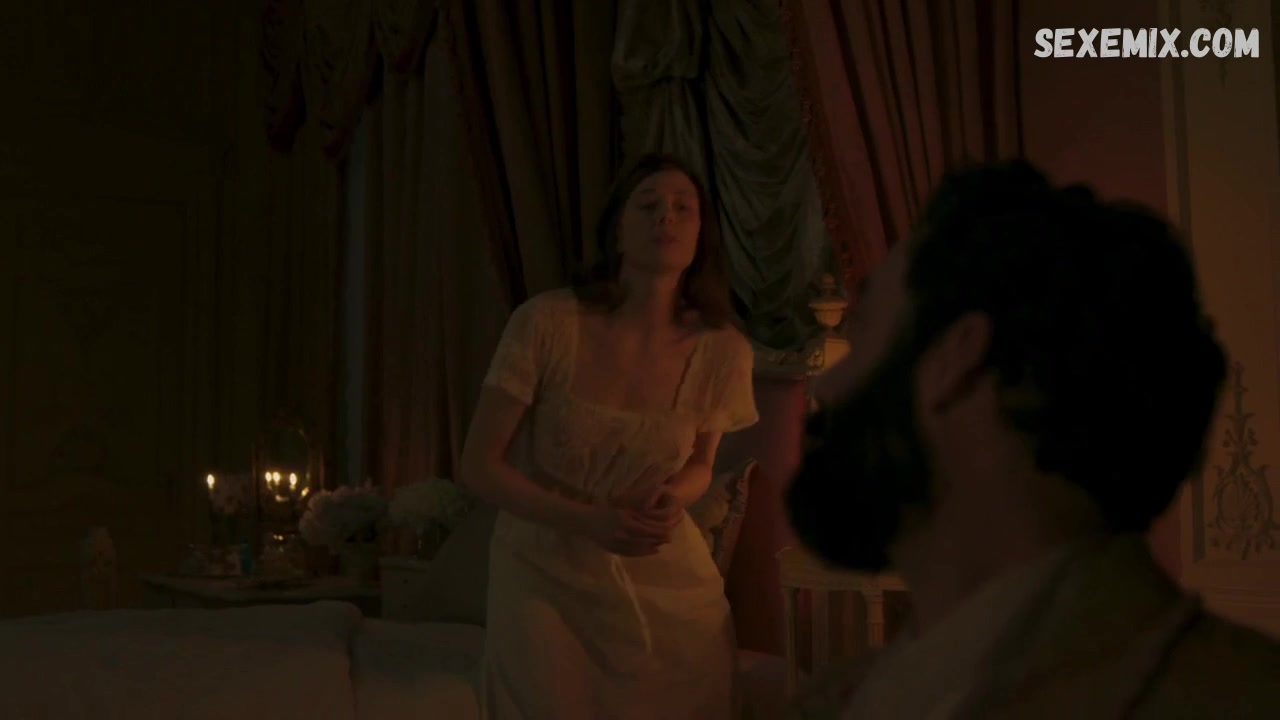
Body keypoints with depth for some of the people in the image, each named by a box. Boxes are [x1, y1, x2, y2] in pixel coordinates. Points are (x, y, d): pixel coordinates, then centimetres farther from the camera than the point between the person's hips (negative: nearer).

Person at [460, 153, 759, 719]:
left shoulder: (722, 350, -11)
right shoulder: (546, 323, -19)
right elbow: (479, 466, -11)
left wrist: (674, 498, -15)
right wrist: (587, 522, -23)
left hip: (667, 582, 3)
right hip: (547, 574, -2)